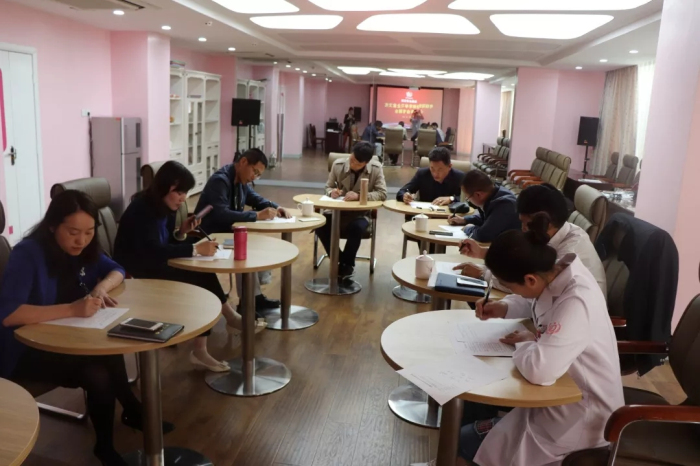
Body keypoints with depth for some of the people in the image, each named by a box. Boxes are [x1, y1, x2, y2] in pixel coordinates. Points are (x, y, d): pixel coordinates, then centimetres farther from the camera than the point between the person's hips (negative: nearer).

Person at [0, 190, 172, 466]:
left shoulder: (82, 248, -4)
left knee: (110, 354, -18)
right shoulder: (27, 254, -23)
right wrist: (72, 309, -39)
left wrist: (101, 288, -15)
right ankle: (132, 411, 1)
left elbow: (117, 271, 8)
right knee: (98, 373, -28)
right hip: (27, 352, -7)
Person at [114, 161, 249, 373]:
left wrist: (181, 233, -9)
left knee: (201, 277, -15)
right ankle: (230, 318, -5)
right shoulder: (141, 210, -21)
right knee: (200, 280, -24)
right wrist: (196, 248, -34)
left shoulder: (164, 207, 6)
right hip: (136, 274, -9)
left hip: (155, 268, 9)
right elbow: (154, 252, -33)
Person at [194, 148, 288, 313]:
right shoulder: (220, 180, -24)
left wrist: (275, 207, -2)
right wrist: (257, 215, -34)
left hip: (227, 231, 9)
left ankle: (256, 296, -2)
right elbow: (221, 215, -36)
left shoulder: (241, 180, 4)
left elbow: (255, 198, 18)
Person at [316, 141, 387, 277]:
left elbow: (382, 194, -15)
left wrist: (359, 196, -29)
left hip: (361, 213, -2)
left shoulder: (376, 168, -11)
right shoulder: (338, 165, -5)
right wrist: (332, 192, -19)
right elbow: (328, 187, 7)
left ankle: (347, 263, -4)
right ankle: (338, 259, -2)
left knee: (356, 228, -35)